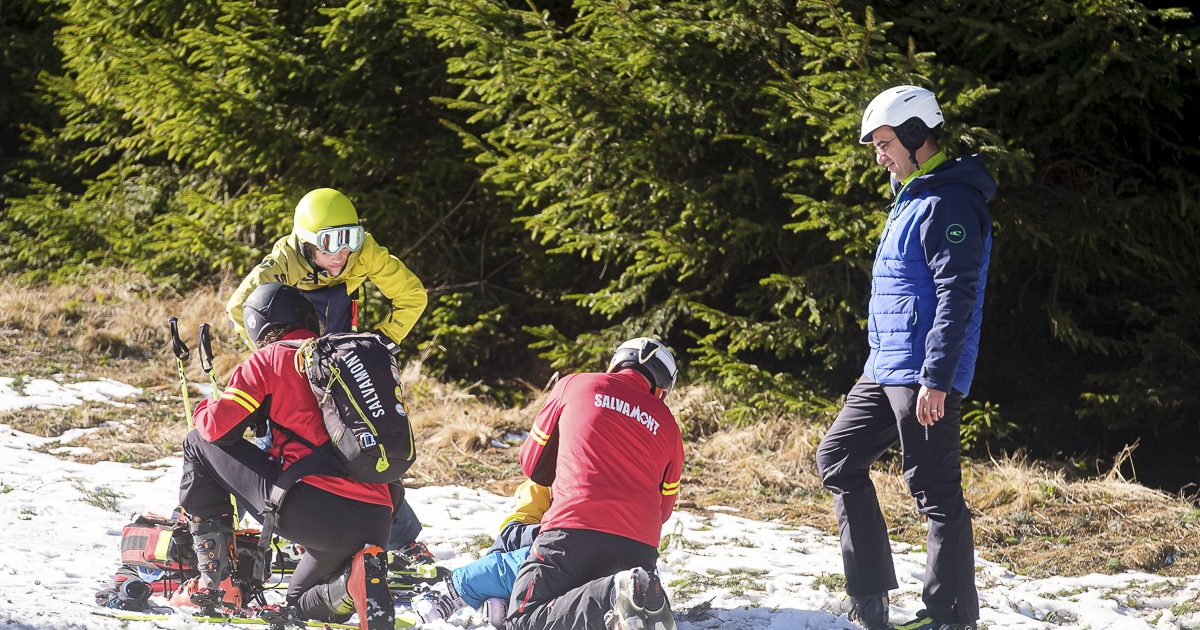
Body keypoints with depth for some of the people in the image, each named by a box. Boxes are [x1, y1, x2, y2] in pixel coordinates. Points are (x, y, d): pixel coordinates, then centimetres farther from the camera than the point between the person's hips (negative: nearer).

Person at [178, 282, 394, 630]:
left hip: (308, 508, -5)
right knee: (302, 601, 32)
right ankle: (358, 580, -4)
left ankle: (211, 575, 10)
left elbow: (218, 427, 1)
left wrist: (204, 410, 25)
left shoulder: (269, 358, 5)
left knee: (200, 444, 15)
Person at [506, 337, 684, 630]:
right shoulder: (668, 426, 19)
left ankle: (613, 595, -27)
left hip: (573, 532, -3)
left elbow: (533, 463, 21)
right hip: (640, 547, 4)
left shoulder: (573, 386, 13)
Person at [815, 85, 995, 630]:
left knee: (935, 492, -8)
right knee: (838, 460, 13)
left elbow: (957, 296, -21)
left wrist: (936, 380, -25)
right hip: (885, 370, 11)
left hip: (923, 376, -11)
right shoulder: (910, 198, 18)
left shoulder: (948, 203, -15)